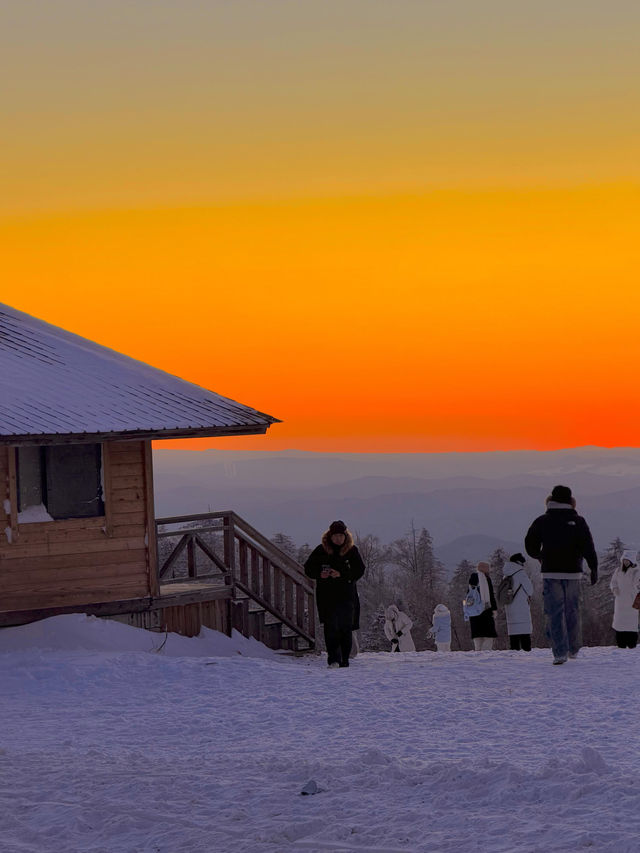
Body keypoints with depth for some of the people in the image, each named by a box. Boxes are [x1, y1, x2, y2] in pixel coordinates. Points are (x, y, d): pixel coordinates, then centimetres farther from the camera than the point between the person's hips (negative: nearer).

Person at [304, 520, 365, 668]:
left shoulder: (352, 551, 4)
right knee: (331, 627, -10)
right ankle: (333, 659, -11)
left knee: (346, 628, 0)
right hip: (326, 596, 0)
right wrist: (320, 574, -13)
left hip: (347, 595, 0)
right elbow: (308, 569, 8)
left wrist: (342, 574, -16)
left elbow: (359, 570, -2)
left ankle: (344, 660, 7)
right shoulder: (320, 551, 4)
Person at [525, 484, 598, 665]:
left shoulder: (542, 521, 1)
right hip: (572, 571, 1)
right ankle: (574, 649, 22)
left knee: (554, 613, -1)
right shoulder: (578, 521, -1)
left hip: (550, 572, -1)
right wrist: (594, 568, -4)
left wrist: (540, 557, 25)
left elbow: (530, 546, 5)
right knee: (572, 611, 15)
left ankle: (560, 652, -10)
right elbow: (588, 548, -8)